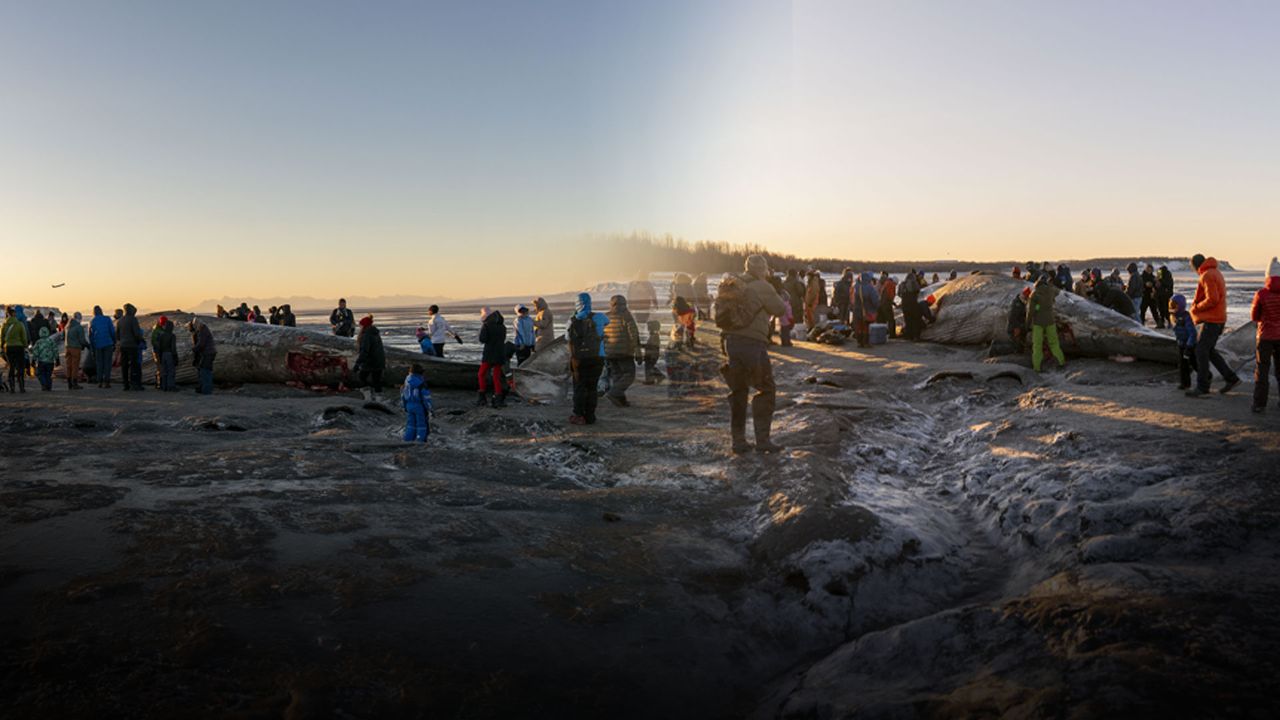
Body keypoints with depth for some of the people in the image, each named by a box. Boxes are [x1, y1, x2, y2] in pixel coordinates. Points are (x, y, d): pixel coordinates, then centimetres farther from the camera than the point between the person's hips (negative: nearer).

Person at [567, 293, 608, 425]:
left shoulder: (573, 321, -3)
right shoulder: (598, 318, -1)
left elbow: (568, 338, 6)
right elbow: (607, 322, 23)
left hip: (579, 358, -1)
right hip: (597, 358, 1)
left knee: (579, 387, 7)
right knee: (592, 387, 7)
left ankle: (578, 416, 4)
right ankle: (590, 416, 10)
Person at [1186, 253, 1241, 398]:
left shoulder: (1207, 276, -16)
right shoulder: (1216, 273, 16)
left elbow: (1212, 299, -24)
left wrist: (1196, 307, -10)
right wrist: (1197, 303, 9)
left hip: (1211, 320, -10)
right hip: (1219, 319, 10)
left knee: (1201, 351, -6)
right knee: (1209, 350, 17)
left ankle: (1202, 387, -4)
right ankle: (1231, 378, 19)